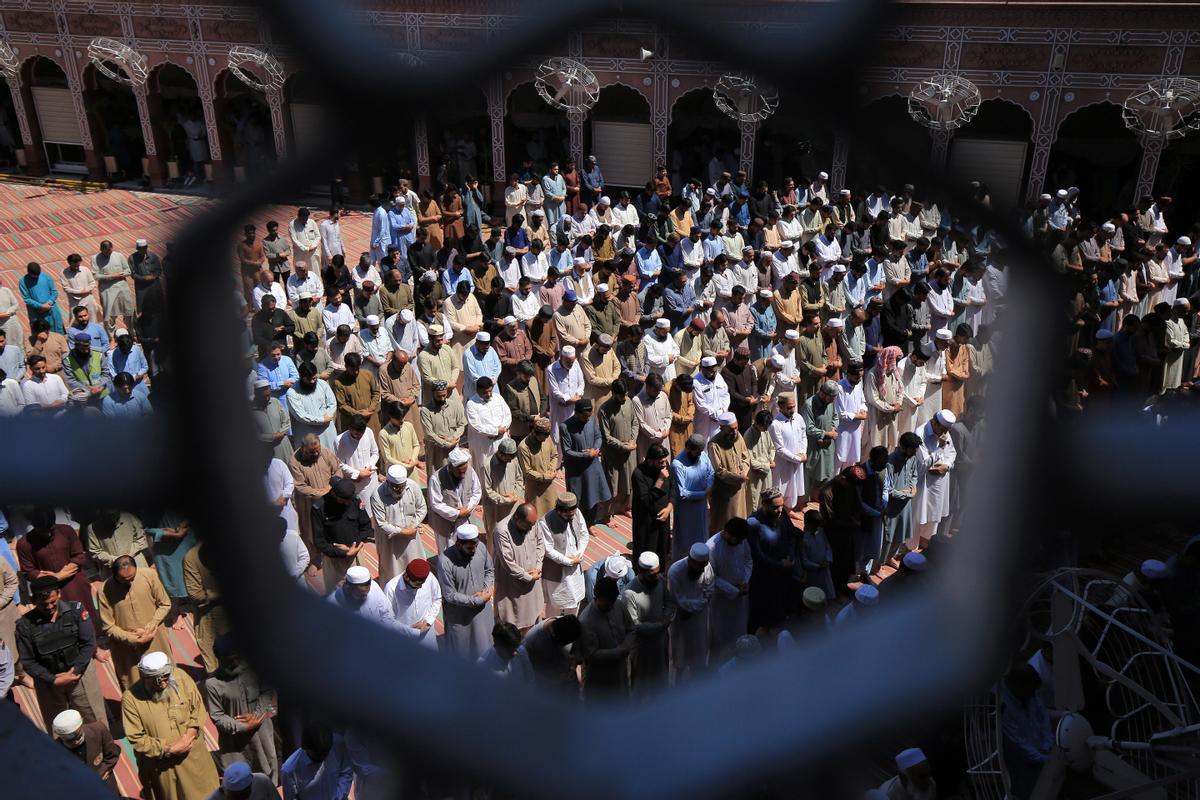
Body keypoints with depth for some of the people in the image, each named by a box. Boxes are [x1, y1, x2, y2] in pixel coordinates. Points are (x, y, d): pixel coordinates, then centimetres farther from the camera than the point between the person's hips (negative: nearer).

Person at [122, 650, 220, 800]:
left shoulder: (181, 677, -15)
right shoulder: (130, 699, -21)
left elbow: (198, 706, -4)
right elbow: (137, 739, -17)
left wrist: (191, 733, -18)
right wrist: (168, 749, -21)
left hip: (194, 756, 2)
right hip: (161, 767, -2)